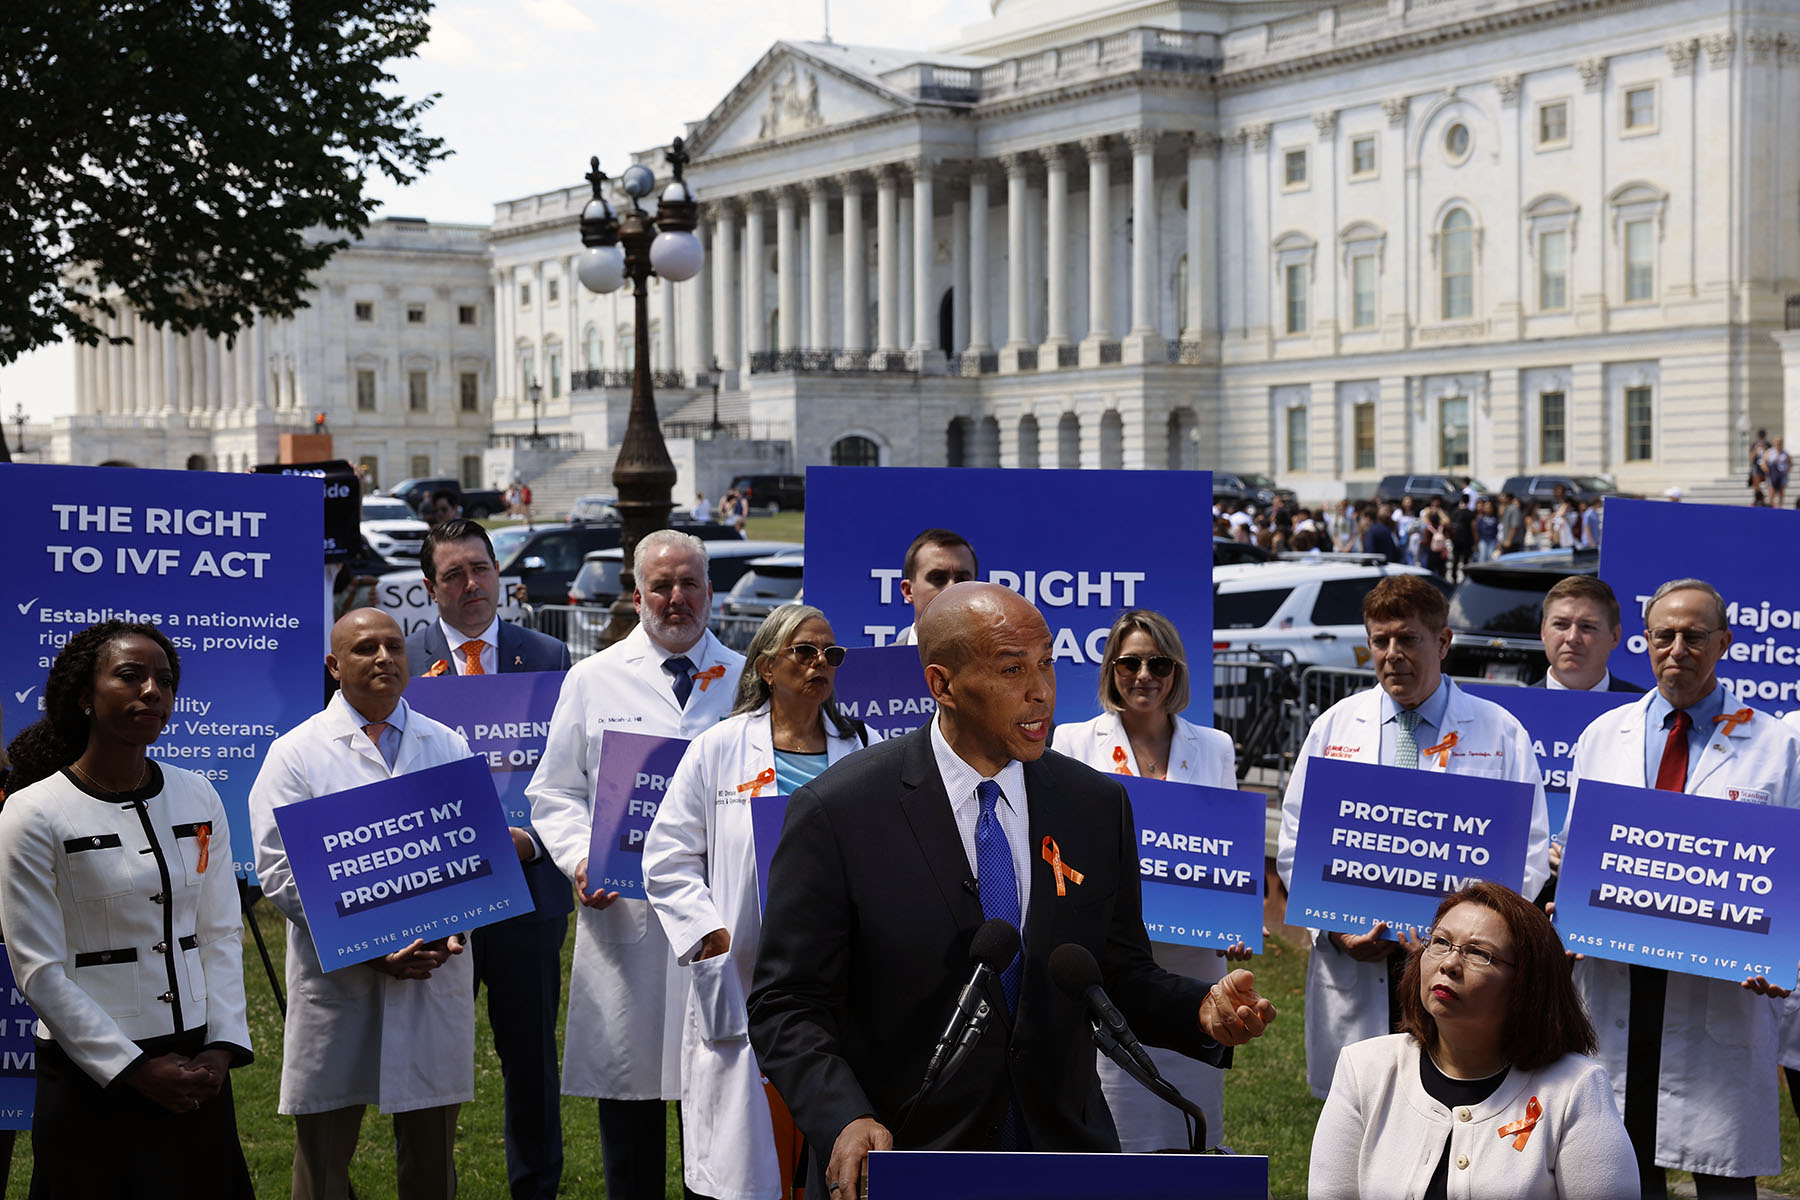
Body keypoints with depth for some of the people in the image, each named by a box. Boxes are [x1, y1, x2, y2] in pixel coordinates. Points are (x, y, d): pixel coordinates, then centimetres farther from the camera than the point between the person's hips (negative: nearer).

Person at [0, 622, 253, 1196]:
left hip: (198, 1073, 4)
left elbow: (222, 934, 7)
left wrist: (222, 1047, -5)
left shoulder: (198, 798, 6)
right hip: (91, 1080, -4)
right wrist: (135, 1068, -12)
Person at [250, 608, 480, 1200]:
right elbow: (279, 870, -5)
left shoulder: (449, 746, 12)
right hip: (337, 983, -2)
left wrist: (451, 930, -10)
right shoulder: (297, 752, 2)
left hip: (436, 977, 3)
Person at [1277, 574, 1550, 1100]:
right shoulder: (1333, 727, 11)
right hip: (1354, 964, 2)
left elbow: (1530, 854, 2)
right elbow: (1295, 843, 11)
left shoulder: (1500, 733, 6)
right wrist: (1335, 926, -5)